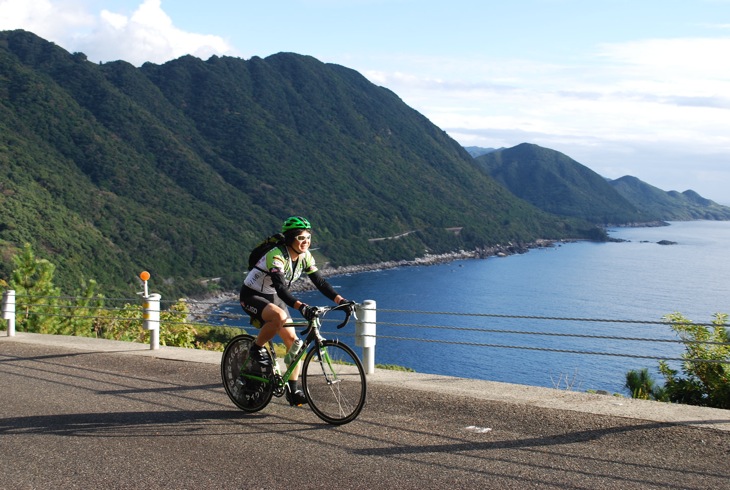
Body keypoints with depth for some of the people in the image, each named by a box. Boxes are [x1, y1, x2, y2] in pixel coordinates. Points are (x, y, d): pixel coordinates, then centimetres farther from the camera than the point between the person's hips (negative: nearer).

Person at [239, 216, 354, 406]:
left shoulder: (304, 256, -6)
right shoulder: (277, 256, -30)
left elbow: (320, 282, -7)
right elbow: (280, 288, -41)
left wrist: (341, 300, -20)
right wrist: (301, 307, -55)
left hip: (273, 298, 8)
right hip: (252, 296, -7)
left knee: (293, 340, -3)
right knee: (280, 316, -37)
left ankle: (293, 391, 4)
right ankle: (257, 349, -11)